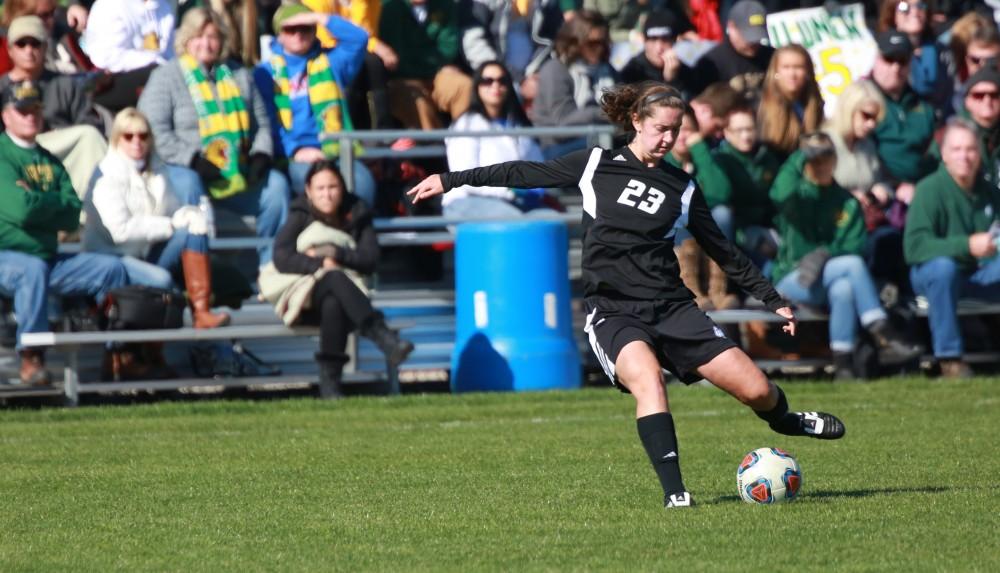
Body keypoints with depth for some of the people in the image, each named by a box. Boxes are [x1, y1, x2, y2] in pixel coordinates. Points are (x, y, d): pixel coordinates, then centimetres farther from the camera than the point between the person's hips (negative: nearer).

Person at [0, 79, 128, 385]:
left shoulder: (50, 161, 16)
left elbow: (73, 217, 3)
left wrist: (37, 203, -10)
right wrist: (56, 204, -4)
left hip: (48, 259, 7)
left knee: (111, 268, -4)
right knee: (33, 269, -38)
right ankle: (31, 359, -33)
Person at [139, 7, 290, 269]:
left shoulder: (238, 76, 20)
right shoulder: (167, 77, 5)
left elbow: (262, 124, 21)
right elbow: (154, 131, -7)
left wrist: (261, 155, -1)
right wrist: (192, 160, -18)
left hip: (238, 175, 5)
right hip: (187, 169, -5)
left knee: (276, 183, -19)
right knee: (187, 184, -38)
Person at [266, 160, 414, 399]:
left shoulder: (356, 215, 10)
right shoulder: (300, 216, 5)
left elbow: (370, 260, 1)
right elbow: (281, 258, -8)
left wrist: (335, 254, -13)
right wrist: (321, 264, -18)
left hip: (340, 295, 2)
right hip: (305, 296, -2)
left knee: (333, 305, -38)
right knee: (334, 279, -37)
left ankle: (329, 382, -42)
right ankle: (383, 336, -51)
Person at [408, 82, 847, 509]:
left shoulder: (682, 188, 8)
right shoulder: (597, 165, 5)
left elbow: (723, 252, 17)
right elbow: (527, 174, 12)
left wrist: (774, 301, 16)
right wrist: (451, 180, 14)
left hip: (671, 308, 2)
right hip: (612, 312, -2)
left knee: (756, 390, -6)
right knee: (647, 377, -35)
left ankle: (784, 421, 31)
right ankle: (674, 491, -35)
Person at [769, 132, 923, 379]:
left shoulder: (847, 203, 12)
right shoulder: (799, 196, 5)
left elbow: (856, 246, -1)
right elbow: (780, 194, -22)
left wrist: (825, 255, -20)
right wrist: (801, 157, -14)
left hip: (828, 275, 3)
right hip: (792, 279, -3)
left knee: (843, 289, -36)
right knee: (853, 264, -29)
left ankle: (844, 366, -37)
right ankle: (884, 338, -34)